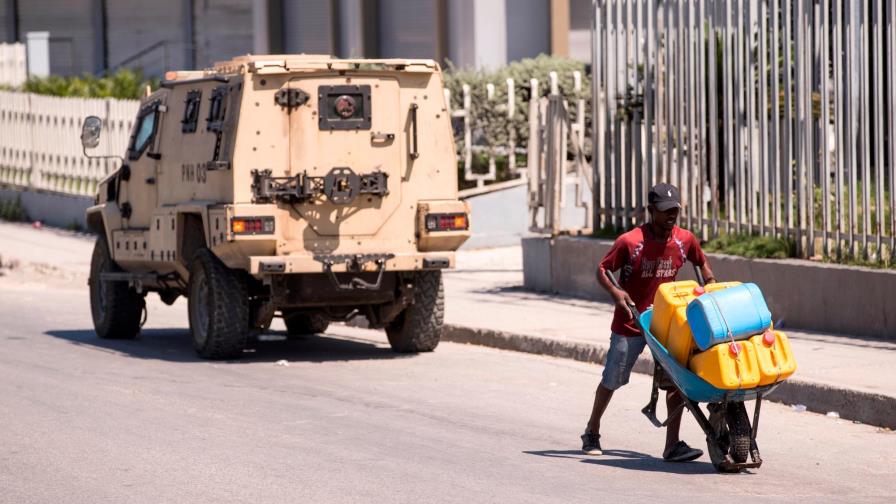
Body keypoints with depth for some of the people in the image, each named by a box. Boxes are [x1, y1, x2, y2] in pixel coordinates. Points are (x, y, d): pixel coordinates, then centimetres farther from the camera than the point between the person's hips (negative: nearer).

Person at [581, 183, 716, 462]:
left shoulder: (685, 240, -6)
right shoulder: (629, 242, -19)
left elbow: (702, 264, 14)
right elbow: (602, 270, -11)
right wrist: (615, 291, -28)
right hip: (629, 323, -3)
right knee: (612, 380, 12)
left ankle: (672, 445, -10)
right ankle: (592, 433, 33)